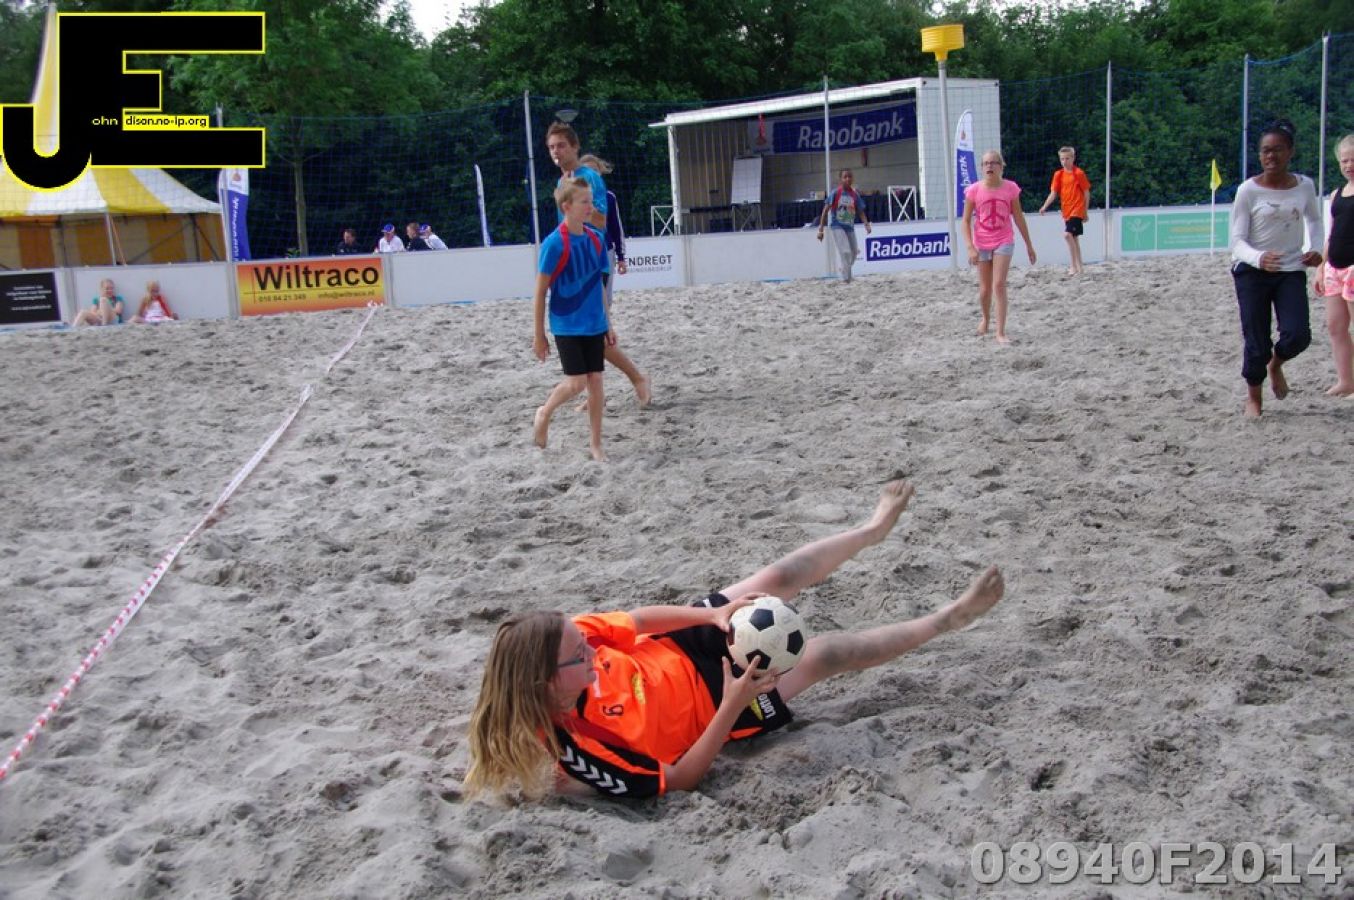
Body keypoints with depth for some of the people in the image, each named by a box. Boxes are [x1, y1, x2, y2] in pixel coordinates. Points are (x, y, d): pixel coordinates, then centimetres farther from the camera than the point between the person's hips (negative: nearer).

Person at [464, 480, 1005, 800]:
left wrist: (713, 614, -21)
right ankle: (945, 621, 22)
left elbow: (636, 621, -7)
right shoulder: (577, 756, -38)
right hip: (709, 698, -6)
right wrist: (733, 703, -37)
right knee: (829, 652, -3)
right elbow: (679, 781, -28)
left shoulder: (566, 638, -23)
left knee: (781, 577, 9)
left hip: (677, 650, 6)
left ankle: (872, 530, 41)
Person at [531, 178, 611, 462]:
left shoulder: (595, 238, 3)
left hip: (594, 324, 5)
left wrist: (607, 323, 13)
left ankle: (595, 444, 14)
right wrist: (539, 335, -8)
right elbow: (540, 292, -9)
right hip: (567, 326, -5)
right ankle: (544, 413, 20)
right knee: (577, 382, -9)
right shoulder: (554, 244, -14)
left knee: (596, 381, 4)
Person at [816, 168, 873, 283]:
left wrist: (866, 224, -13)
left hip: (850, 227, 5)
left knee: (854, 253, 11)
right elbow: (825, 211, -8)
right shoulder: (835, 193, -8)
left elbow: (861, 212, 6)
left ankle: (844, 270, 37)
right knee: (846, 252, -18)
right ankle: (846, 279, -12)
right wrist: (821, 230, -13)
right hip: (838, 227, -5)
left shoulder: (855, 195, 2)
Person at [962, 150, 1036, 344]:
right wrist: (971, 248, -16)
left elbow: (1018, 218, 3)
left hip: (1004, 242, -1)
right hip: (982, 245, 1)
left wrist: (1029, 245, 7)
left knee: (999, 285, -14)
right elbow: (966, 221, -6)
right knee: (984, 289, 10)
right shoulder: (974, 190, -9)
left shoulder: (1010, 188, -6)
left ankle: (1001, 332, -11)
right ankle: (985, 318, 41)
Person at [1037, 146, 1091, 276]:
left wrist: (1085, 212, -1)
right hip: (1066, 211, 7)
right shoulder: (1058, 174, 7)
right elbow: (1053, 193, 4)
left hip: (1077, 210, -7)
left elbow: (1086, 193, -3)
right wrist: (1044, 206, -12)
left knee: (1067, 234, -21)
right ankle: (1078, 267, 21)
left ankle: (1074, 266, -15)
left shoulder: (1079, 173, -8)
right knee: (1074, 238, 13)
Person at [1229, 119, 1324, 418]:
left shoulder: (1304, 186, 1)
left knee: (1297, 335, -14)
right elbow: (1237, 241, -9)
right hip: (1252, 272, -2)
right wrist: (1259, 258, -30)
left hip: (1291, 271, 2)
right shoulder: (1249, 190, -8)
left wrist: (1316, 249, 2)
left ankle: (1276, 364, 22)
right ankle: (1253, 398, 22)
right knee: (1256, 341, -2)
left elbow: (1314, 219, 21)